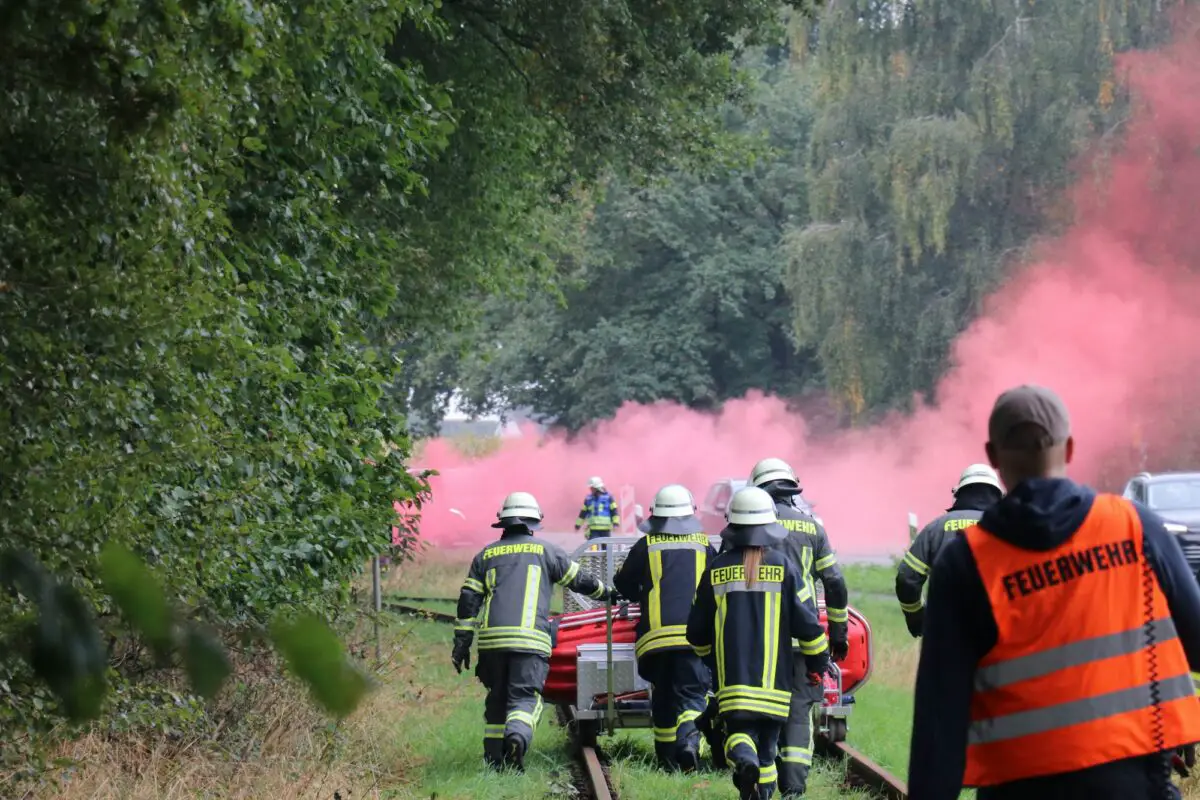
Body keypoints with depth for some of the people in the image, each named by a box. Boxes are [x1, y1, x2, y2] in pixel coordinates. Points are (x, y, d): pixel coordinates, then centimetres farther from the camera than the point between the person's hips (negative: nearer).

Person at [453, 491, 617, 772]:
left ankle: (494, 760, 14)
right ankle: (517, 735, -37)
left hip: (491, 638, 3)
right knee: (525, 696, -7)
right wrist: (607, 593, 37)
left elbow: (468, 601, 12)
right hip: (530, 640, -3)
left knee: (496, 699, 15)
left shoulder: (486, 555, 17)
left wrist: (461, 642, 14)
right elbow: (579, 581, 19)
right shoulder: (546, 551, 10)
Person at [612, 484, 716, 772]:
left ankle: (667, 755, 18)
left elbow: (623, 583, 18)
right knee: (692, 693, -2)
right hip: (695, 634, -1)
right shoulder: (704, 545, 10)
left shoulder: (645, 546, 7)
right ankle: (688, 740, -29)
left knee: (663, 696, 14)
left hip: (657, 633, 1)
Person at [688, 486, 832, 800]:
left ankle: (743, 757, -31)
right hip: (774, 678, 0)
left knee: (739, 728, 0)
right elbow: (807, 622, -3)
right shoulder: (782, 566, -3)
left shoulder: (717, 569, 1)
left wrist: (707, 655, 30)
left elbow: (697, 630, 9)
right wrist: (817, 662, 13)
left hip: (732, 677, 0)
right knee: (767, 741, 12)